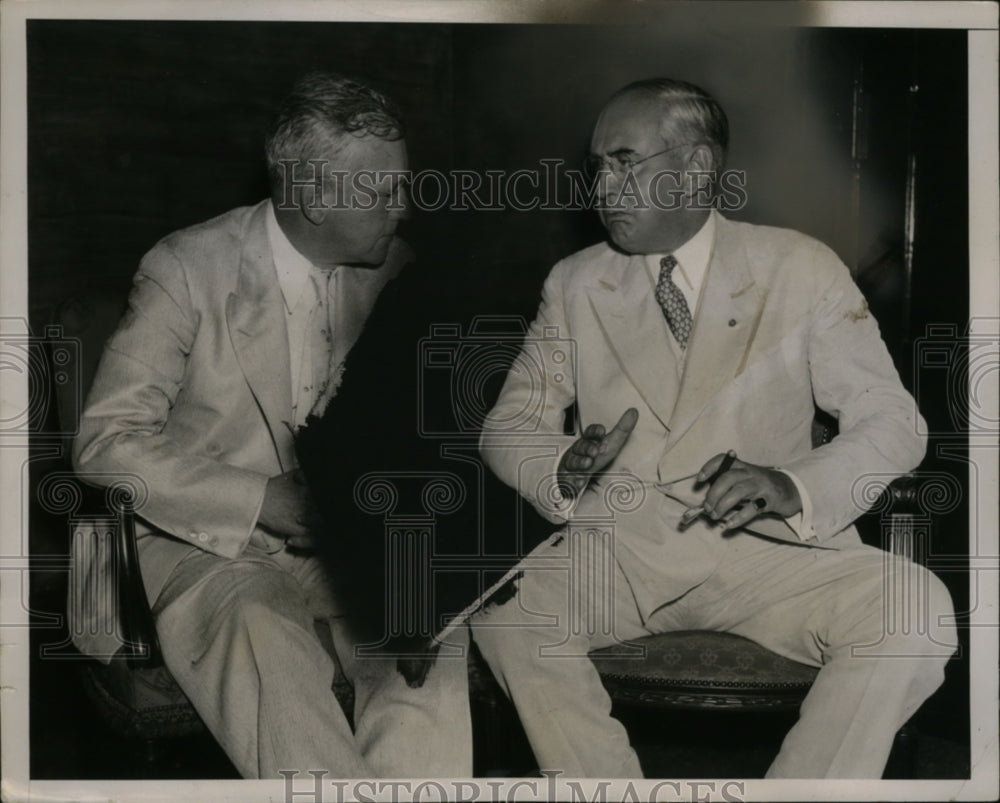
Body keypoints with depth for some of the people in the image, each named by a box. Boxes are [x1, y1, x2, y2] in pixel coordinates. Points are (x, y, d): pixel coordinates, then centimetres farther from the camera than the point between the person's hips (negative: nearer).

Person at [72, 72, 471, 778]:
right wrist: (263, 501, -20)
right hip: (209, 545, -3)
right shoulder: (188, 270, -9)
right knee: (264, 638, -36)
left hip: (348, 537, 4)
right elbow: (106, 442, -11)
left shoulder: (393, 267, 5)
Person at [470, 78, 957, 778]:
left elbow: (894, 423, 0)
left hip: (768, 547, -1)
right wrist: (564, 469, -13)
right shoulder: (574, 285, 10)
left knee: (918, 608, -28)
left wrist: (793, 486, -22)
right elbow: (508, 424, 12)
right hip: (618, 548, 1)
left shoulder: (802, 269, 3)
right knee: (504, 609, -29)